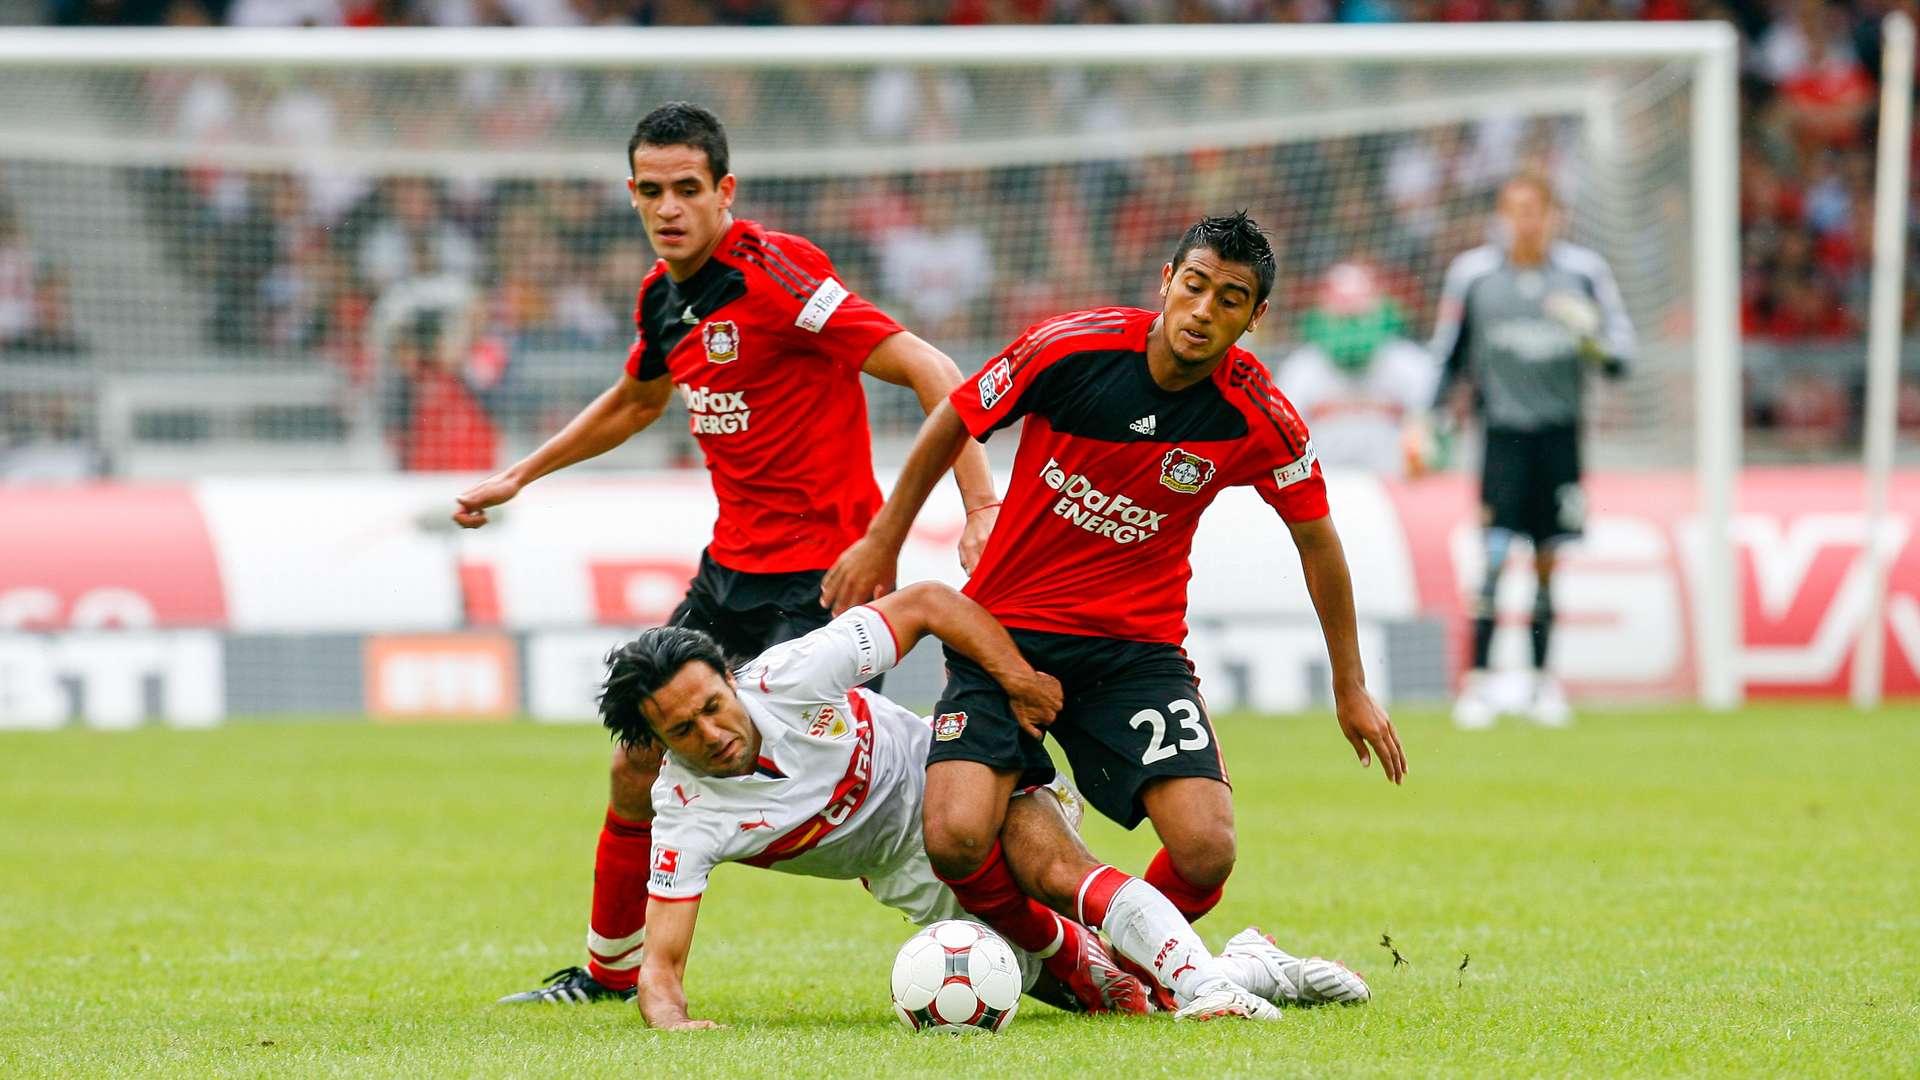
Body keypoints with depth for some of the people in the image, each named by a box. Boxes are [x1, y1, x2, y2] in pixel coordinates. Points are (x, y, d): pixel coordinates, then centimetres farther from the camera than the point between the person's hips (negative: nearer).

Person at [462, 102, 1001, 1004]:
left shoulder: (772, 271, -19)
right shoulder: (662, 297, 7)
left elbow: (928, 372, -20)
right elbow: (637, 400, 31)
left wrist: (981, 506, -27)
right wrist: (517, 476, 37)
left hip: (822, 573, -8)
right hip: (732, 565, 8)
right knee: (638, 766, 11)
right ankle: (609, 971, 28)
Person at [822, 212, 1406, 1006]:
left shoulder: (1258, 418, -12)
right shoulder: (1072, 349, -16)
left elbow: (1315, 538, 6)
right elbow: (954, 422, 2)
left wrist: (1350, 688, 13)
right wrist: (881, 544, 8)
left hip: (1138, 643, 1)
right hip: (1005, 625, -1)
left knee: (1205, 854, -18)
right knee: (958, 842, -22)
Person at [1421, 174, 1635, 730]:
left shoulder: (1583, 272, 1)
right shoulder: (1472, 274, 0)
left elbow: (1620, 348, 6)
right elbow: (1447, 355, 11)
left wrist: (1594, 338, -15)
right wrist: (1434, 424, 5)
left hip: (1561, 433, 2)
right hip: (1505, 431, -2)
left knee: (1549, 560, 5)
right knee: (1495, 555, -12)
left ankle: (1543, 681, 15)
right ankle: (1478, 680, -8)